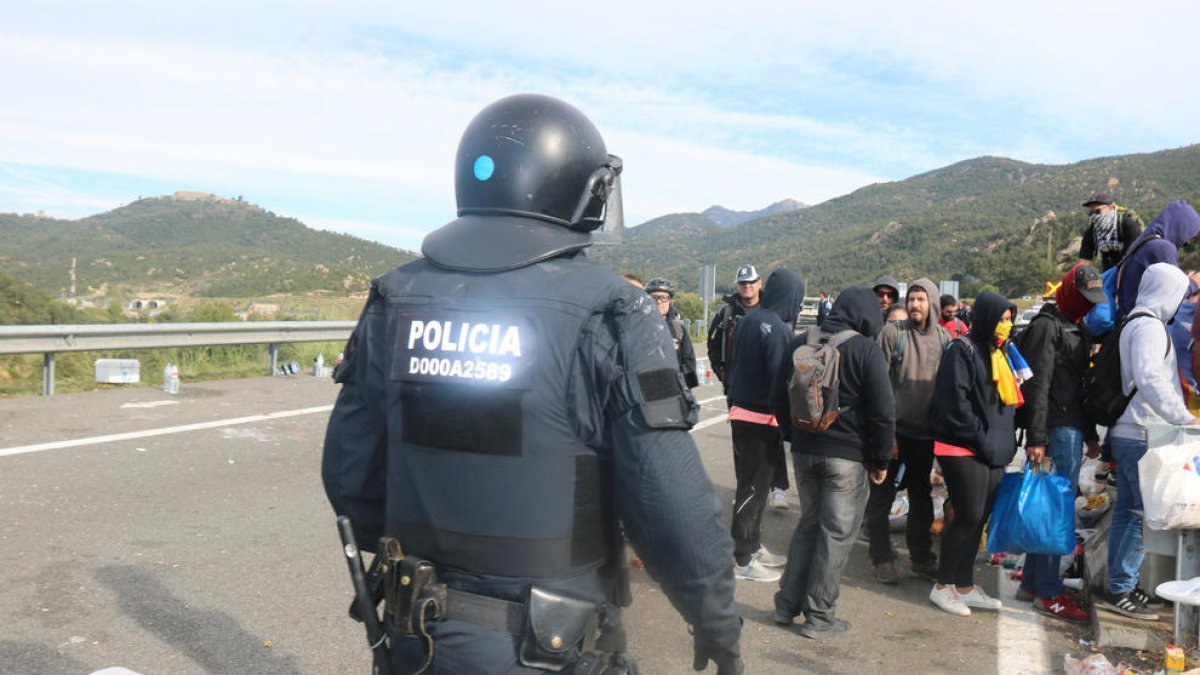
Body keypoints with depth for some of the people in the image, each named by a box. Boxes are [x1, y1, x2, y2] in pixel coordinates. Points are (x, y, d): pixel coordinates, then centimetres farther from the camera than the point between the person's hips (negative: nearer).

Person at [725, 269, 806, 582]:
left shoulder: (749, 319, 8)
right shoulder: (777, 328, -19)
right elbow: (782, 379, -20)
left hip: (742, 412, 9)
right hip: (761, 418, -9)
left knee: (753, 484, 19)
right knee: (753, 487, 1)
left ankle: (752, 545, 31)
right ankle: (741, 559, 9)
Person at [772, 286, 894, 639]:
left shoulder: (799, 344, 6)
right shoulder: (866, 349, -11)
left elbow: (781, 401, 11)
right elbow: (883, 412, -11)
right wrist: (880, 460, -1)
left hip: (804, 450, 6)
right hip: (847, 455, -5)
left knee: (808, 524, 18)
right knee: (837, 533, 5)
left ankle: (787, 604, 22)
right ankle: (819, 616, 12)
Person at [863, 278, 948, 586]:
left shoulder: (944, 338, 4)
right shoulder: (892, 333, -8)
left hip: (925, 432, 4)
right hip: (893, 429, -4)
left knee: (922, 497, 16)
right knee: (882, 496, 3)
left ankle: (922, 557, 30)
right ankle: (882, 558, 16)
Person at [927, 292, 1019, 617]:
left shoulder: (997, 352, 18)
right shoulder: (962, 350, -11)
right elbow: (954, 402, -18)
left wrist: (1006, 441, 12)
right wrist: (980, 440, -15)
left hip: (993, 452, 9)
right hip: (963, 450, -8)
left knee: (978, 518, 10)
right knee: (969, 517, -7)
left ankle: (965, 586, 20)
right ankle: (942, 586, 7)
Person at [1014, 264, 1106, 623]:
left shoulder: (1078, 328, 20)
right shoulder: (1046, 326, -9)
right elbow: (1037, 386, -16)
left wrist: (1091, 432, 23)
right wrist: (1036, 438, -19)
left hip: (1073, 429, 9)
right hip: (1057, 431, -9)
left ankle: (1032, 582, 21)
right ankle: (1048, 593, 2)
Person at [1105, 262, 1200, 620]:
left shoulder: (1134, 323, 18)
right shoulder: (1150, 325, -13)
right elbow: (1149, 379, -26)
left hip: (1127, 434, 10)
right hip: (1142, 436, -10)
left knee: (1127, 509, 13)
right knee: (1147, 513, -6)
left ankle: (1119, 586, 20)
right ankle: (1121, 590, -1)